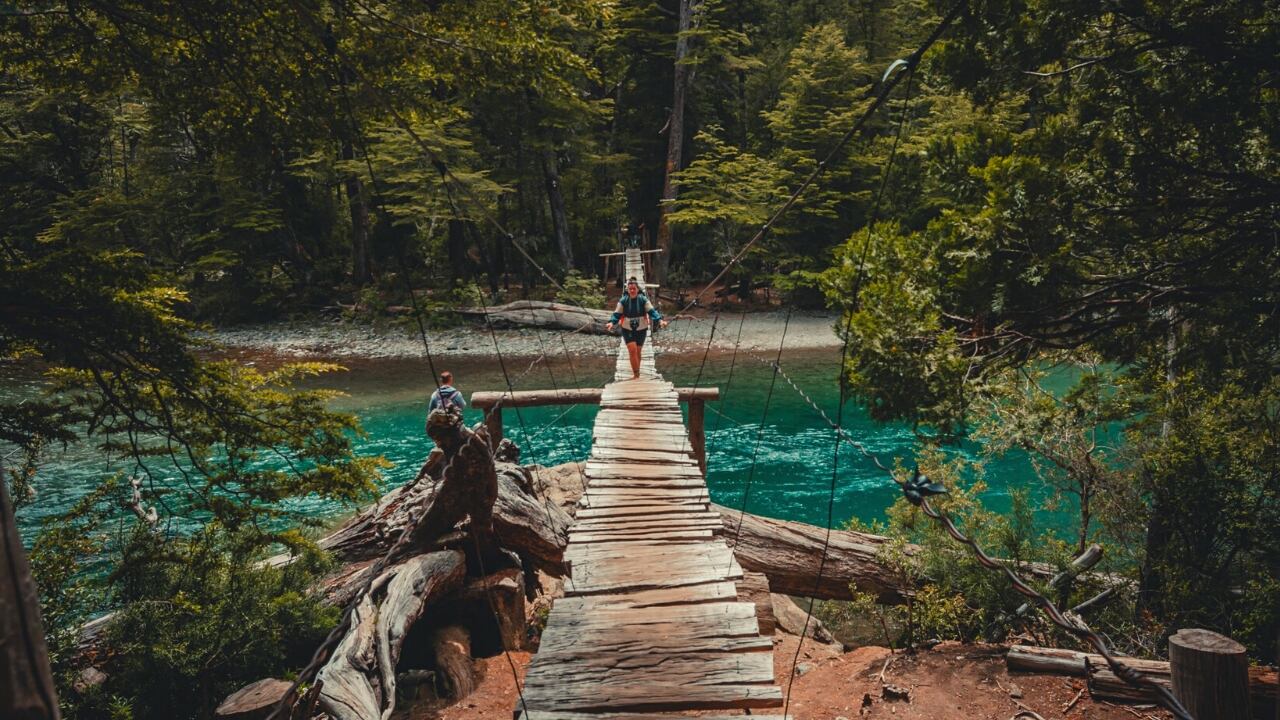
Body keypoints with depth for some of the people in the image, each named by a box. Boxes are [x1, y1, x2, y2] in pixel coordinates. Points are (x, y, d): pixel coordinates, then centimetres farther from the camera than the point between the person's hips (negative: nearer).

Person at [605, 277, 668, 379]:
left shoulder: (643, 300, -8)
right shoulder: (623, 301, -7)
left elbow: (652, 311, -13)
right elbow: (617, 314, -6)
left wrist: (660, 320, -27)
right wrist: (611, 322, -24)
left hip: (641, 329, 1)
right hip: (628, 330, -1)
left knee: (638, 352, 10)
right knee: (632, 350, -14)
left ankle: (636, 373, 26)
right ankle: (636, 373, -9)